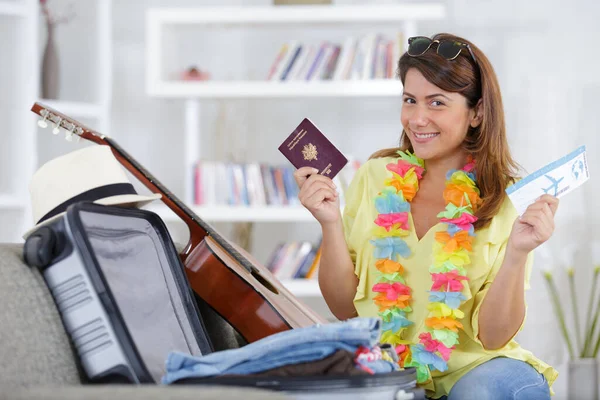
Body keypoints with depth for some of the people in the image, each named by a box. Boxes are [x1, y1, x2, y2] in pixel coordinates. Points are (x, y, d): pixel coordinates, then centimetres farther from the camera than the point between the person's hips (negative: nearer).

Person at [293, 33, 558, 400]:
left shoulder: (506, 203, -3)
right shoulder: (376, 178, 3)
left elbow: (493, 337, -7)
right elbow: (345, 309, 4)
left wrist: (518, 254, -22)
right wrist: (331, 223, -10)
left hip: (471, 369, -2)